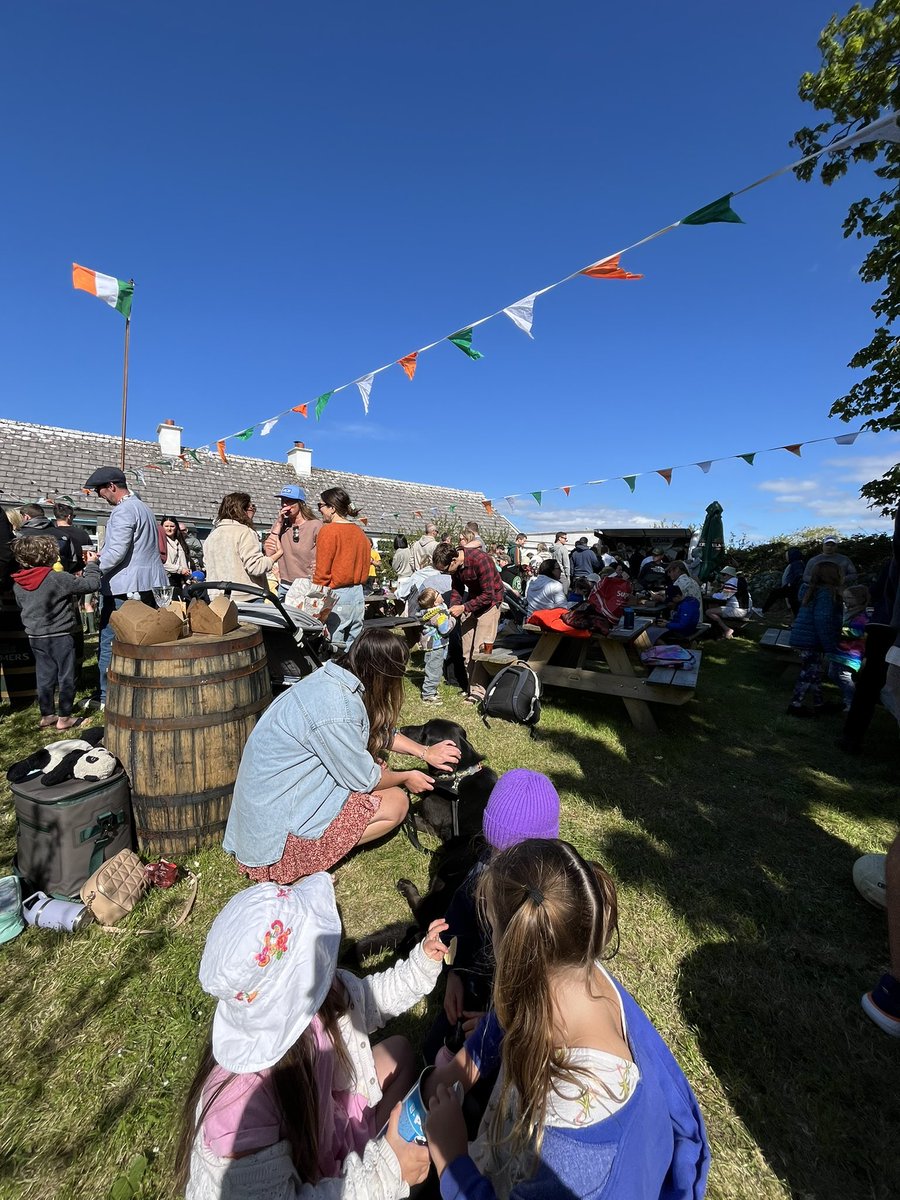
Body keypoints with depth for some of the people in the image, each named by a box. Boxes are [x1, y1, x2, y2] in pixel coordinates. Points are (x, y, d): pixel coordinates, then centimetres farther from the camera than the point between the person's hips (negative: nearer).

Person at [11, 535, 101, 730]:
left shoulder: (18, 584, 1)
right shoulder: (58, 579, -20)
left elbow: (21, 605, 17)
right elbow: (91, 583, -18)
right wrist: (91, 564, -2)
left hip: (35, 636, 6)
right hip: (60, 636, -6)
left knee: (44, 677, 17)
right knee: (66, 677, 6)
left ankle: (47, 715, 26)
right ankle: (64, 717, 12)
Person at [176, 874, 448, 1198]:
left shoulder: (313, 997, -22)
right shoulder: (241, 1097, -39)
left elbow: (369, 998, -4)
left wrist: (423, 962, -12)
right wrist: (381, 1171, -29)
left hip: (316, 1129, 6)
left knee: (397, 1050, 8)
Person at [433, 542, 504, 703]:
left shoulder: (480, 560, -31)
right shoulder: (455, 565, -9)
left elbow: (488, 595, -27)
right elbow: (457, 588, 5)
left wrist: (463, 608, -28)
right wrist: (453, 607, -13)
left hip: (489, 601, -7)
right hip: (471, 600, 7)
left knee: (480, 649, -11)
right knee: (466, 650, 7)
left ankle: (477, 691, -3)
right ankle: (471, 685, 18)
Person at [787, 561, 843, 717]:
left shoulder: (814, 591, 13)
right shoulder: (826, 593, -16)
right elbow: (823, 621, -23)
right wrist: (830, 646, -19)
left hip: (806, 639, 9)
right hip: (810, 640, -9)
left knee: (814, 672, 18)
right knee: (809, 674, 0)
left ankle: (819, 704, 29)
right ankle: (795, 706, 6)